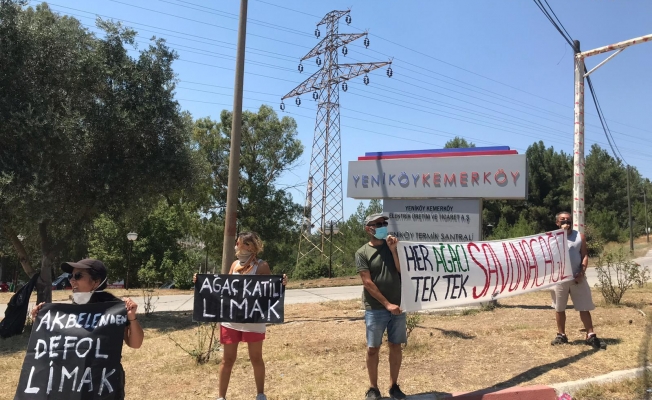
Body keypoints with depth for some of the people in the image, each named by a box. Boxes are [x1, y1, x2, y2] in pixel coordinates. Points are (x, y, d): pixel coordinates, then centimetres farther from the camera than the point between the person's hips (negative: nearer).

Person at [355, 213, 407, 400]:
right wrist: (387, 304, -13)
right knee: (373, 349, 4)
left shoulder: (391, 246, 8)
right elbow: (368, 283, -10)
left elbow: (403, 271, -2)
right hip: (375, 309, -3)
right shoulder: (362, 253, -4)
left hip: (397, 307, 4)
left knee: (396, 347, 10)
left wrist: (393, 250, -11)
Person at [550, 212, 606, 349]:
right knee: (559, 308, 9)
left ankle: (590, 336, 8)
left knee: (584, 307, 2)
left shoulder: (580, 236, 5)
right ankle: (561, 335, 20)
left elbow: (585, 255, 2)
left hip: (577, 277, 1)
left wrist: (582, 272, -10)